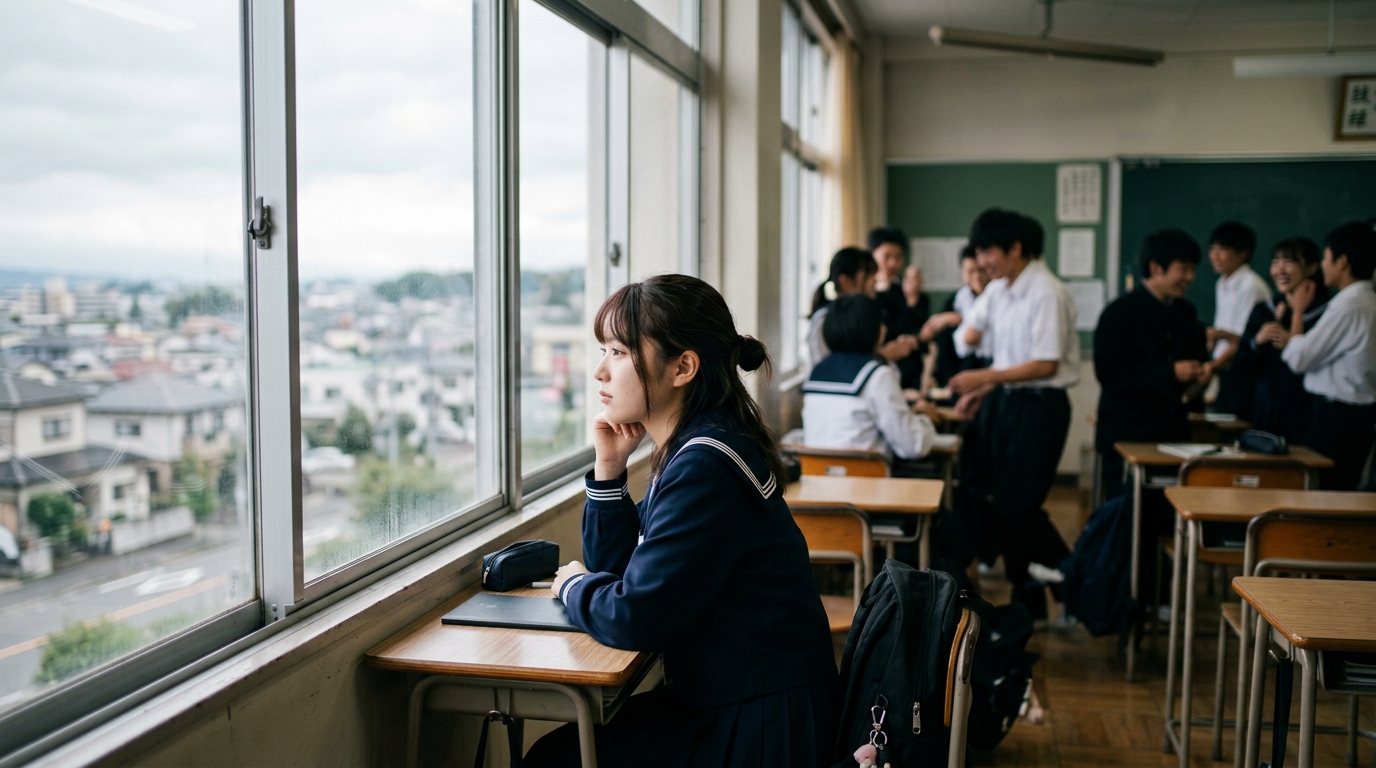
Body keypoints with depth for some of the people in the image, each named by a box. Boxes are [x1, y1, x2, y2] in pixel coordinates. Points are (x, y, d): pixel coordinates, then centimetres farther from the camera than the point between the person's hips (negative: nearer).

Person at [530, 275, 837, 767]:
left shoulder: (706, 467, -25)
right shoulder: (693, 447, 7)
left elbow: (634, 618, -25)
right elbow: (616, 568, 12)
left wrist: (573, 586, -4)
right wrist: (608, 467, -2)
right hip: (732, 699, 9)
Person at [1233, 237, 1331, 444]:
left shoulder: (1327, 312, -10)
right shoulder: (1263, 310, 8)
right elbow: (1242, 366, 6)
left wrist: (1298, 313, -11)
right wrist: (1258, 342, -14)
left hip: (1306, 412, -5)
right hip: (1266, 411, 5)